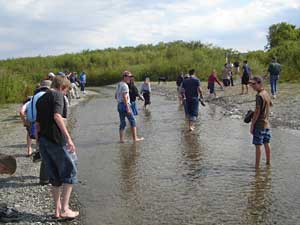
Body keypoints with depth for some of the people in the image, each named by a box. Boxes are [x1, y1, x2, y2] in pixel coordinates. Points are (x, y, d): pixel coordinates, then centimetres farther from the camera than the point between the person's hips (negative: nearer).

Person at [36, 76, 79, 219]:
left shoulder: (40, 99, 19)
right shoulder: (57, 95, -4)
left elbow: (38, 124, 20)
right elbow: (57, 116, -19)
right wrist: (68, 138, -23)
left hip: (43, 140, 8)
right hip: (56, 139, -8)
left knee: (55, 177, 15)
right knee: (69, 172, 3)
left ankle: (57, 210, 19)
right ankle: (64, 209, 2)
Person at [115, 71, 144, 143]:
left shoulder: (118, 85, 16)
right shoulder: (125, 85, -13)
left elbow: (115, 96, 22)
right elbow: (124, 97, -22)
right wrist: (128, 108, -23)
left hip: (119, 105, 9)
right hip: (125, 105, -9)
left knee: (122, 123, 9)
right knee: (133, 121, 0)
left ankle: (121, 139, 7)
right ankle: (135, 138, 2)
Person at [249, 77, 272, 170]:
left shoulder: (259, 96, -19)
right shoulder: (266, 94, 8)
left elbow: (257, 111, -20)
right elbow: (270, 105, 24)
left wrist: (252, 125, -14)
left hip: (259, 124, -8)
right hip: (266, 123, 8)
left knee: (258, 145, -4)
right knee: (266, 144, 16)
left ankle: (257, 166, 0)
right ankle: (268, 163, 26)